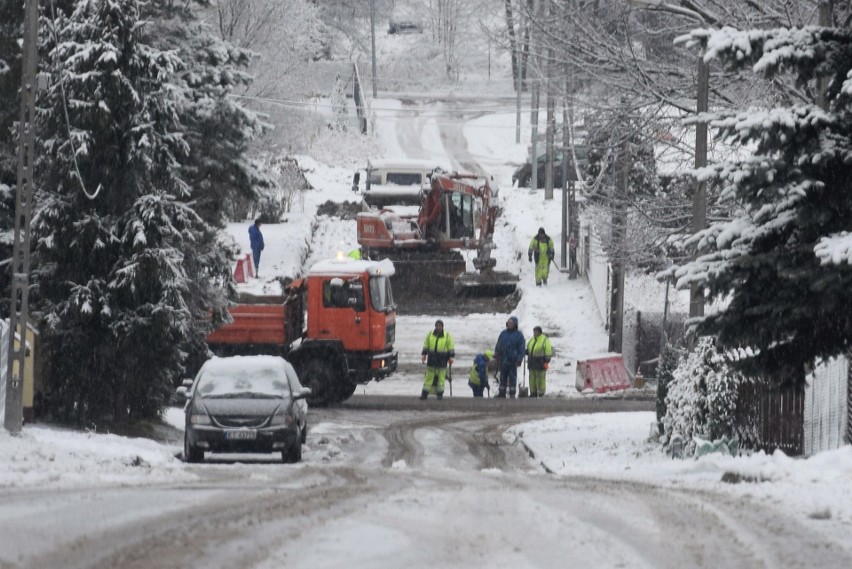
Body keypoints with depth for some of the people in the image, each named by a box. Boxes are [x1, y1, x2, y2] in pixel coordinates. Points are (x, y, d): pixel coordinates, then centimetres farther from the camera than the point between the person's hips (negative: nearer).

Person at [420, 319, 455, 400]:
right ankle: (424, 394, 3)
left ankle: (440, 394, 9)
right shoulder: (430, 335, 7)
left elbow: (451, 348, 3)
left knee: (441, 377, 1)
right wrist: (424, 355, 7)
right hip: (432, 359, 2)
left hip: (442, 360, -2)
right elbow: (426, 346, 14)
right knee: (429, 376, 1)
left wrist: (451, 357, -3)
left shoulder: (447, 336, 1)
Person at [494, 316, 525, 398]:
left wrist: (519, 360, -10)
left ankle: (512, 394, 6)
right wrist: (496, 356, 5)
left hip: (513, 361, -4)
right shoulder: (503, 333, 8)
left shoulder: (519, 335, -3)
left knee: (512, 378, 1)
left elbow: (521, 348, -5)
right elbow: (498, 346, 12)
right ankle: (502, 393, 18)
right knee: (503, 377, 10)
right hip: (503, 360, 4)